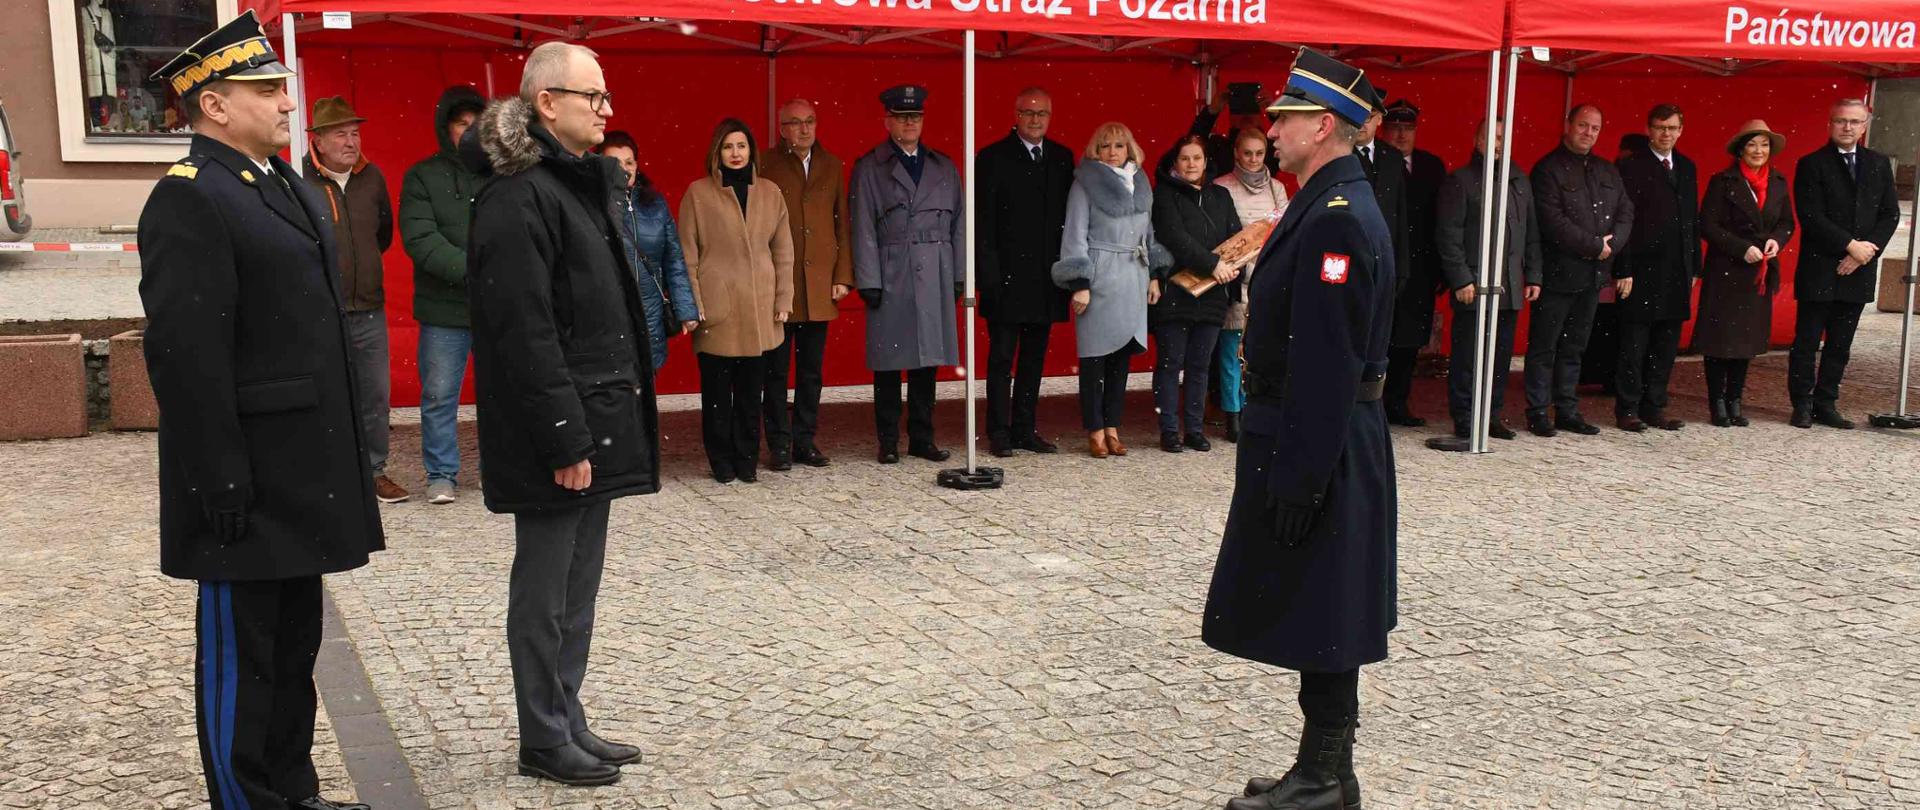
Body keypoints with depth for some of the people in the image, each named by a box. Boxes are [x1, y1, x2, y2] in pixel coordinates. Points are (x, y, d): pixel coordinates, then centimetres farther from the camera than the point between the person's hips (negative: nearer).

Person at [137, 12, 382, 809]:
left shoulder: (291, 187, 14)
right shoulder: (188, 199, -15)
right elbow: (186, 354, -21)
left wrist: (348, 455, 17)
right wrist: (223, 481, -22)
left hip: (303, 471, 9)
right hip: (250, 484, -9)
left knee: (295, 642, 18)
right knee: (240, 652, 4)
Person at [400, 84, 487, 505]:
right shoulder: (422, 177, 2)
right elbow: (419, 238, -9)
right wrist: (470, 270, -18)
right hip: (444, 310, -1)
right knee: (439, 396, 4)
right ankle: (442, 474, 17)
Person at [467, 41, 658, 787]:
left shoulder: (584, 184, 15)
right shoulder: (519, 199, -16)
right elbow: (525, 334, -20)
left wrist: (597, 427, 15)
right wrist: (565, 441, -21)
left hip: (596, 419, 9)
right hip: (556, 430, -9)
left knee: (579, 585, 15)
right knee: (545, 591, 4)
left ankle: (569, 723, 27)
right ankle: (544, 741, 16)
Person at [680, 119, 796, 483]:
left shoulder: (769, 193, 9)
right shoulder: (698, 193, 0)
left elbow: (783, 251, 10)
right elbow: (687, 254, 0)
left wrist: (783, 299, 4)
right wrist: (693, 304, -6)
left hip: (759, 309, 3)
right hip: (716, 308, -2)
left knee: (751, 387, 8)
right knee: (717, 388, 3)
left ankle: (747, 459, 18)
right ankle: (722, 461, 15)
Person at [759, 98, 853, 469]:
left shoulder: (831, 166, 11)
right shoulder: (766, 164, -1)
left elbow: (843, 224, 11)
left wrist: (843, 276, 4)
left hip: (820, 285, 3)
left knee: (812, 371, 9)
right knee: (776, 371, 3)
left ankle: (805, 441, 18)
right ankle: (779, 445, 11)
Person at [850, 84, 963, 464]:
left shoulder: (944, 168, 13)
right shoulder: (869, 169, 2)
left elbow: (959, 224, 12)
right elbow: (863, 230, -3)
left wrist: (960, 276, 5)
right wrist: (869, 282, -9)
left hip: (934, 278, 3)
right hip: (890, 277, -3)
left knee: (927, 359, 8)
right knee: (889, 364, 2)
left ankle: (922, 438, 17)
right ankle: (888, 442, 11)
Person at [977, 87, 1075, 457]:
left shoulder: (1062, 158, 10)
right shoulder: (993, 158, -3)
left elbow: (1068, 215, 11)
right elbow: (982, 221, -6)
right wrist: (988, 274, -12)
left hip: (1046, 278, 5)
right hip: (1007, 277, -4)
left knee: (1034, 358, 10)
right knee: (1002, 358, 0)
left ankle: (1025, 430, 18)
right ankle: (999, 434, 6)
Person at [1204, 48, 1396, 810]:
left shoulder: (1338, 219, -19)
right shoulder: (1327, 206, 13)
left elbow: (1330, 363, -24)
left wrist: (1297, 479, -23)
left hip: (1318, 444, -10)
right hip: (1310, 435, 10)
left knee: (1317, 616, 1)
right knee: (1315, 615, 16)